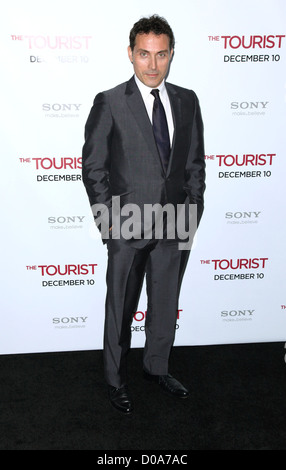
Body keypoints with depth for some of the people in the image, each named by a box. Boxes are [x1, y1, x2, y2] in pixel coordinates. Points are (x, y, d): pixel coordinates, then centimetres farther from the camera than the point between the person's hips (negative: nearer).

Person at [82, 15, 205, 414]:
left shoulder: (187, 101, 6)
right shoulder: (109, 103, -6)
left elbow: (195, 161, 10)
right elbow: (93, 167, -6)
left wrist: (193, 209, 3)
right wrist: (109, 220, -10)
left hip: (176, 225, 4)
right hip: (128, 226, -4)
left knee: (166, 304, 17)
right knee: (120, 309, 11)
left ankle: (157, 367, 40)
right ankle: (116, 380, 32)